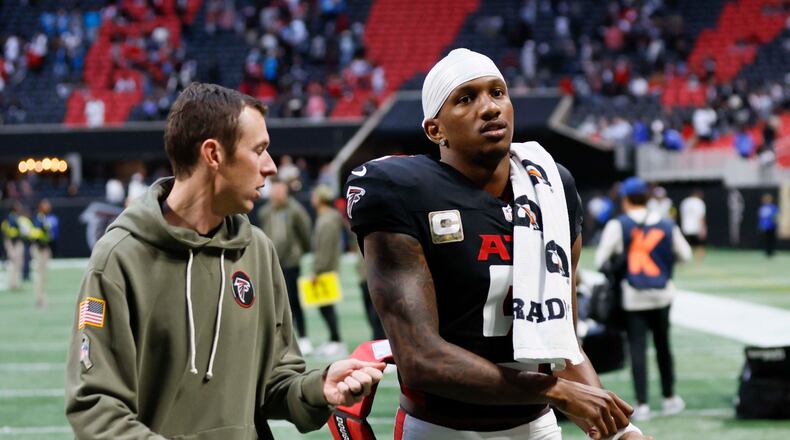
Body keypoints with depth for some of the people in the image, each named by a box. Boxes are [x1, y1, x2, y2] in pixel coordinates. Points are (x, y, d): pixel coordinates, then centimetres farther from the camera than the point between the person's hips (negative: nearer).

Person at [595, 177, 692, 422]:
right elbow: (685, 255, 10)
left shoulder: (617, 225, -7)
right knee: (663, 345, 17)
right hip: (662, 295, 3)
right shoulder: (667, 226, 3)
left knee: (637, 348, 0)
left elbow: (601, 259, -9)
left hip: (632, 298, -3)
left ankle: (642, 404, -4)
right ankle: (669, 398, 25)